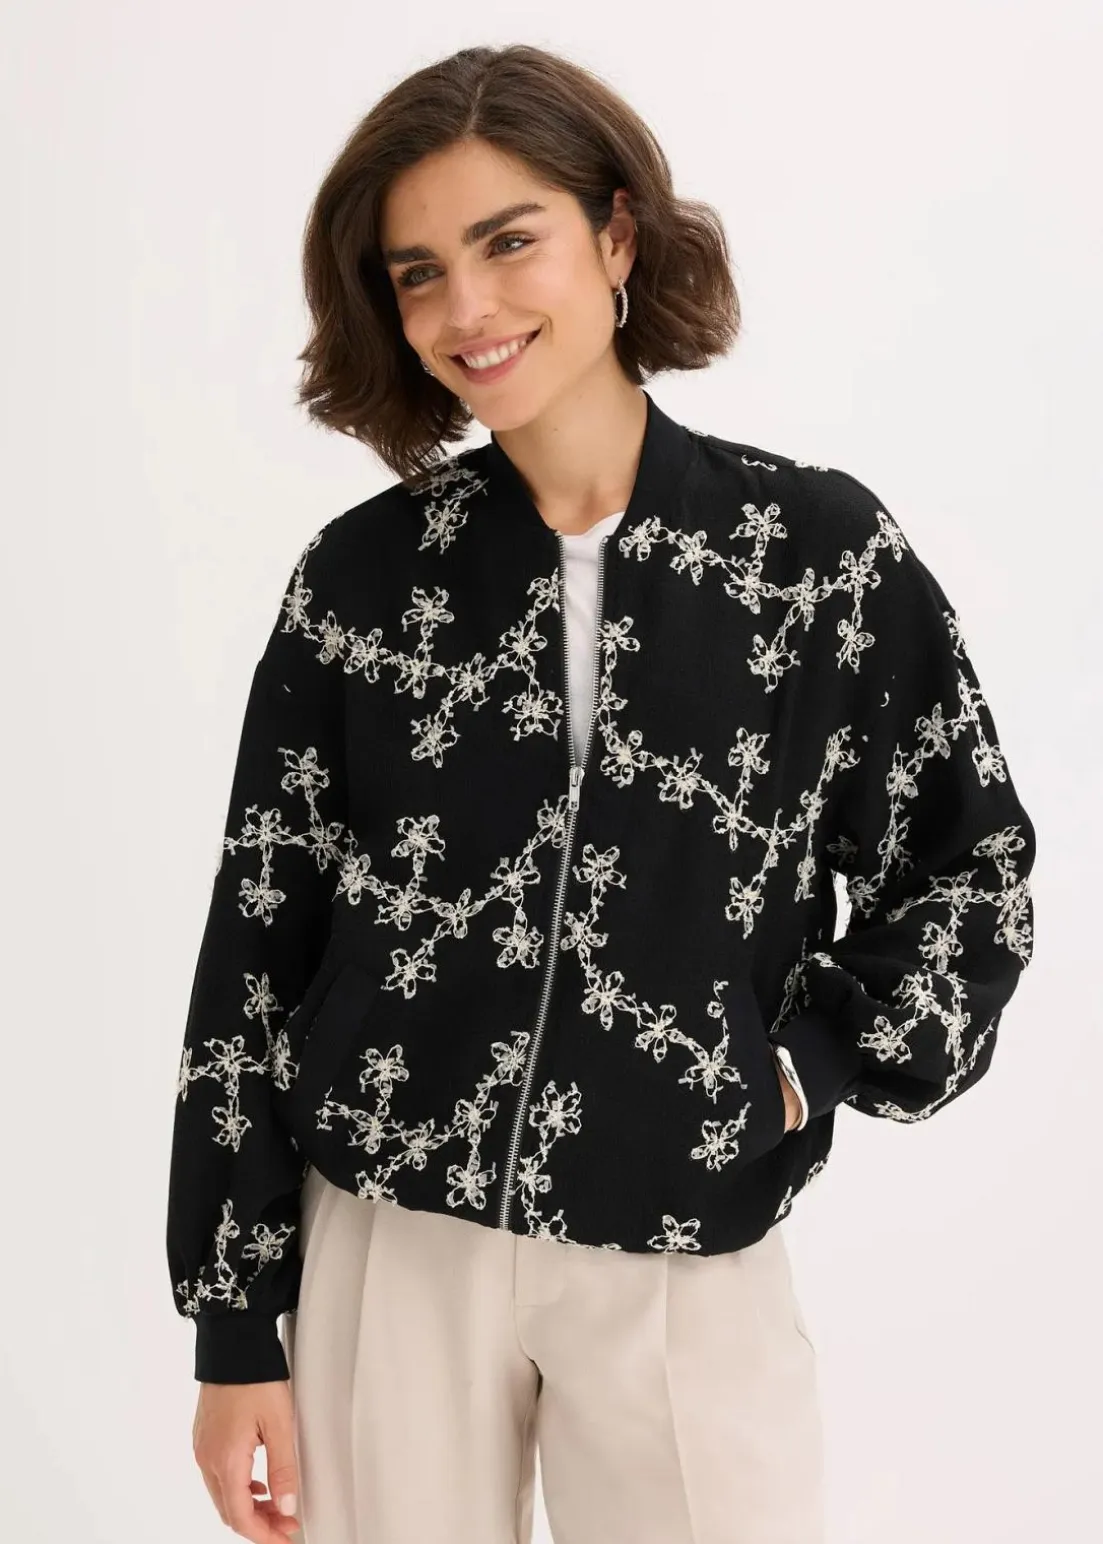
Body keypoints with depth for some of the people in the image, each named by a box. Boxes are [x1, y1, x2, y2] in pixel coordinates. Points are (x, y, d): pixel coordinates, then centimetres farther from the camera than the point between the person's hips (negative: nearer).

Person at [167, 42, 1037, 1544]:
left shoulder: (821, 546, -4)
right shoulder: (358, 577, -2)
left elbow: (973, 864, 7)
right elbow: (258, 944, 1)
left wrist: (811, 1063, -6)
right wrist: (237, 1330, 2)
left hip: (690, 1271, 0)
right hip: (389, 1251, 1)